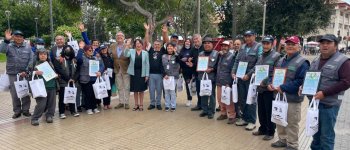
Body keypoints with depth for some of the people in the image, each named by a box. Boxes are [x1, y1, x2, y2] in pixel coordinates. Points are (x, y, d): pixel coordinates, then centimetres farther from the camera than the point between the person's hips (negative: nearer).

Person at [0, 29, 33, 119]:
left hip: (25, 74, 0)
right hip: (12, 74, 0)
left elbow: (31, 60, 0)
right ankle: (17, 111, 16)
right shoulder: (9, 46, 4)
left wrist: (26, 71, -8)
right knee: (14, 94, 4)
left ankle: (25, 110, 18)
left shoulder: (28, 47, 4)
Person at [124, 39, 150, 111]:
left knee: (141, 90, 7)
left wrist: (147, 75, -5)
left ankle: (141, 104, 19)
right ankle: (136, 104, 21)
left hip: (142, 73, -1)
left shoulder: (145, 53, 1)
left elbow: (147, 64, 0)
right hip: (133, 73, 1)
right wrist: (127, 46, -27)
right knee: (135, 90, 9)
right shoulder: (131, 51, 2)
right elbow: (125, 55, -18)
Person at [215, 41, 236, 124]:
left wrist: (229, 82, -14)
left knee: (228, 100, -4)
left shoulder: (232, 56, -6)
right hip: (219, 82, 7)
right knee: (220, 99, 11)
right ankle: (223, 113, 26)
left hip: (227, 82, -6)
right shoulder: (219, 56, 13)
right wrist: (217, 80, 10)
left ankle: (231, 116, 6)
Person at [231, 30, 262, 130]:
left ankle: (251, 121, 15)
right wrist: (233, 72, 0)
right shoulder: (242, 47, 11)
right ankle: (244, 118, 27)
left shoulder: (258, 47, -6)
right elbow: (237, 61, 12)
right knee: (241, 99, 12)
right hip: (240, 77, 5)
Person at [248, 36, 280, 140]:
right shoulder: (261, 56, 15)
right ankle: (263, 128, 32)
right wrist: (248, 75, 4)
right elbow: (256, 69, 18)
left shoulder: (276, 56, -9)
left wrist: (266, 83, -19)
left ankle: (270, 132, 18)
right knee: (261, 110, 16)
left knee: (269, 111, 4)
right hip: (260, 88, 7)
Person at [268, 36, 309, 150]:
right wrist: (270, 84, -1)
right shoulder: (281, 60, 14)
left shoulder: (302, 62, -11)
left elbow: (301, 81, -19)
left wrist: (283, 88, -23)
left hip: (292, 98, -7)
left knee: (291, 123, 1)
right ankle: (282, 140, 35)